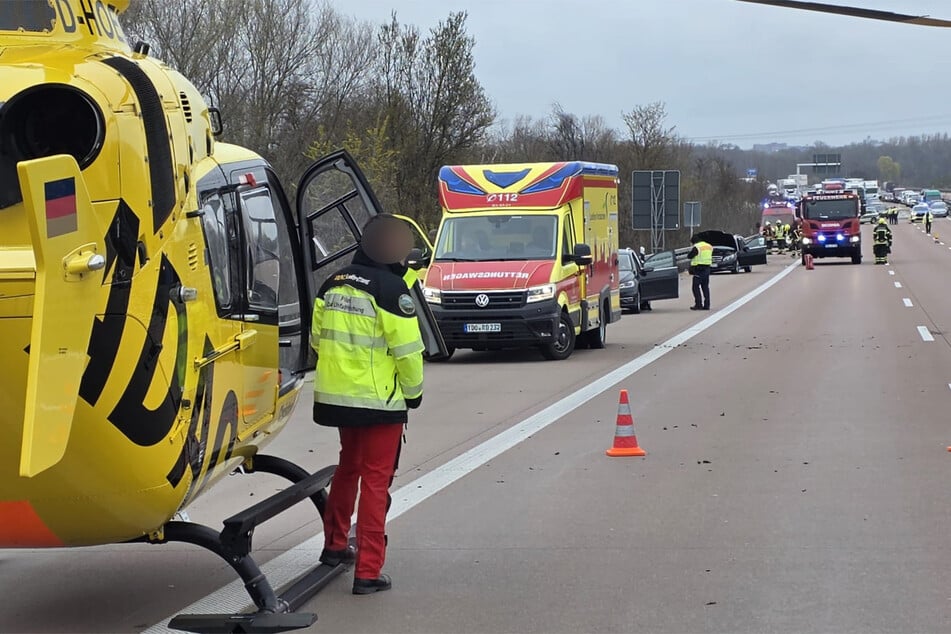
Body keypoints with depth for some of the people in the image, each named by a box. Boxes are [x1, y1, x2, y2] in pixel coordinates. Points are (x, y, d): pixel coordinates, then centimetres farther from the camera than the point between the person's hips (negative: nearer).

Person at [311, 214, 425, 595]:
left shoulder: (332, 286, 4)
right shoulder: (392, 289, -15)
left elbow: (317, 339, 13)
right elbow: (407, 349, -15)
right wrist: (413, 391, 1)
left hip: (335, 396, 6)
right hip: (378, 399, -6)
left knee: (348, 466, 26)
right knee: (376, 480, -1)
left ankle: (335, 545, 37)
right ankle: (368, 571, -2)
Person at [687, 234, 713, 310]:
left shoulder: (697, 247, -12)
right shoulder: (709, 246, 13)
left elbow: (689, 256, -9)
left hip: (699, 269, -8)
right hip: (707, 269, 8)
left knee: (696, 287, -3)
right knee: (705, 287, 12)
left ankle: (698, 304, -9)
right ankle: (706, 305, 11)